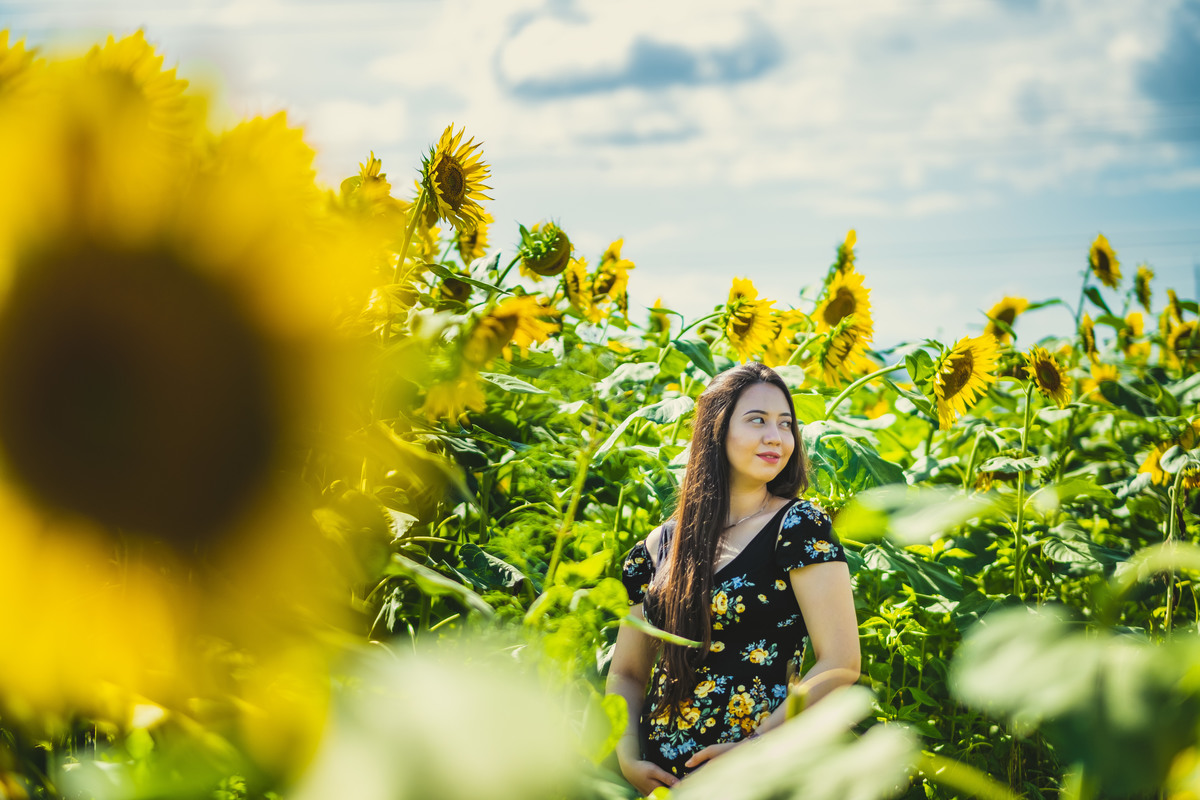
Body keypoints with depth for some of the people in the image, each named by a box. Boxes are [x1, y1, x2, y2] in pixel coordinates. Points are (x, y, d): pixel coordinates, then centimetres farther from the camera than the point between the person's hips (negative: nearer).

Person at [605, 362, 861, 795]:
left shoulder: (799, 527, -6)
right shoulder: (660, 547, 6)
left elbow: (840, 664, -12)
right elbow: (627, 673, 12)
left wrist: (752, 748, -16)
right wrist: (629, 760, -4)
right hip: (662, 777, 4)